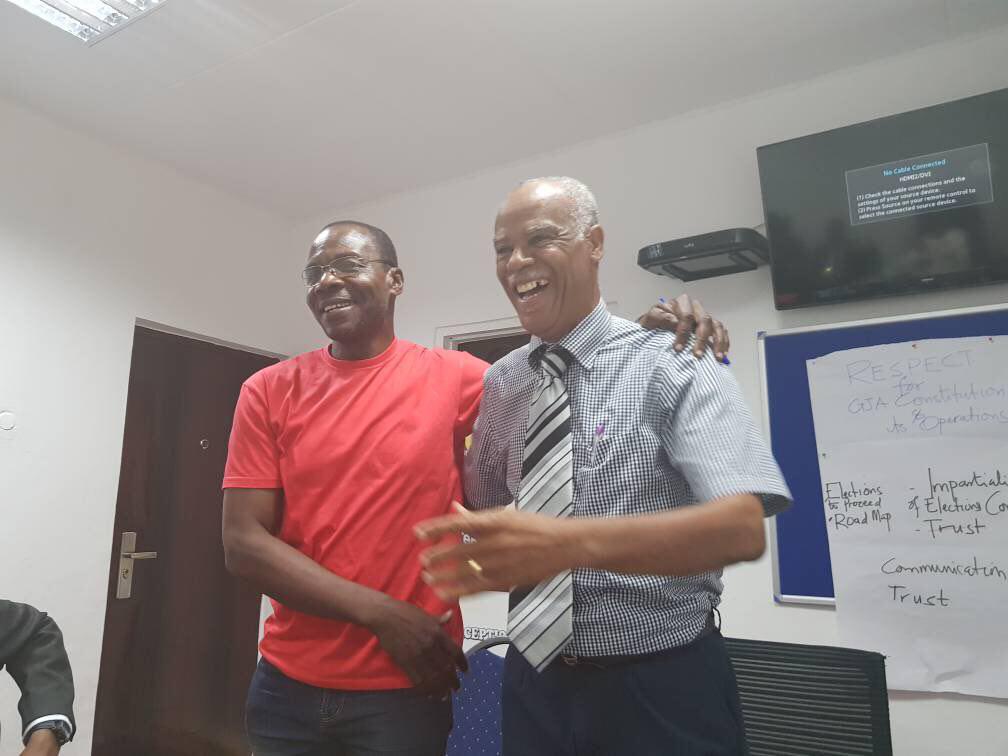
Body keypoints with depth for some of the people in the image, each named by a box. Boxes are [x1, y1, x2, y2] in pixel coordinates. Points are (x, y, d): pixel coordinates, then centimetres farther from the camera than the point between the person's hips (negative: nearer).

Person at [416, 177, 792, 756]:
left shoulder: (671, 363, -12)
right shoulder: (500, 383, 3)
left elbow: (741, 526, -25)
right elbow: (475, 501, 14)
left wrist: (568, 543, -38)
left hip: (662, 687, -4)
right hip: (536, 680, 4)